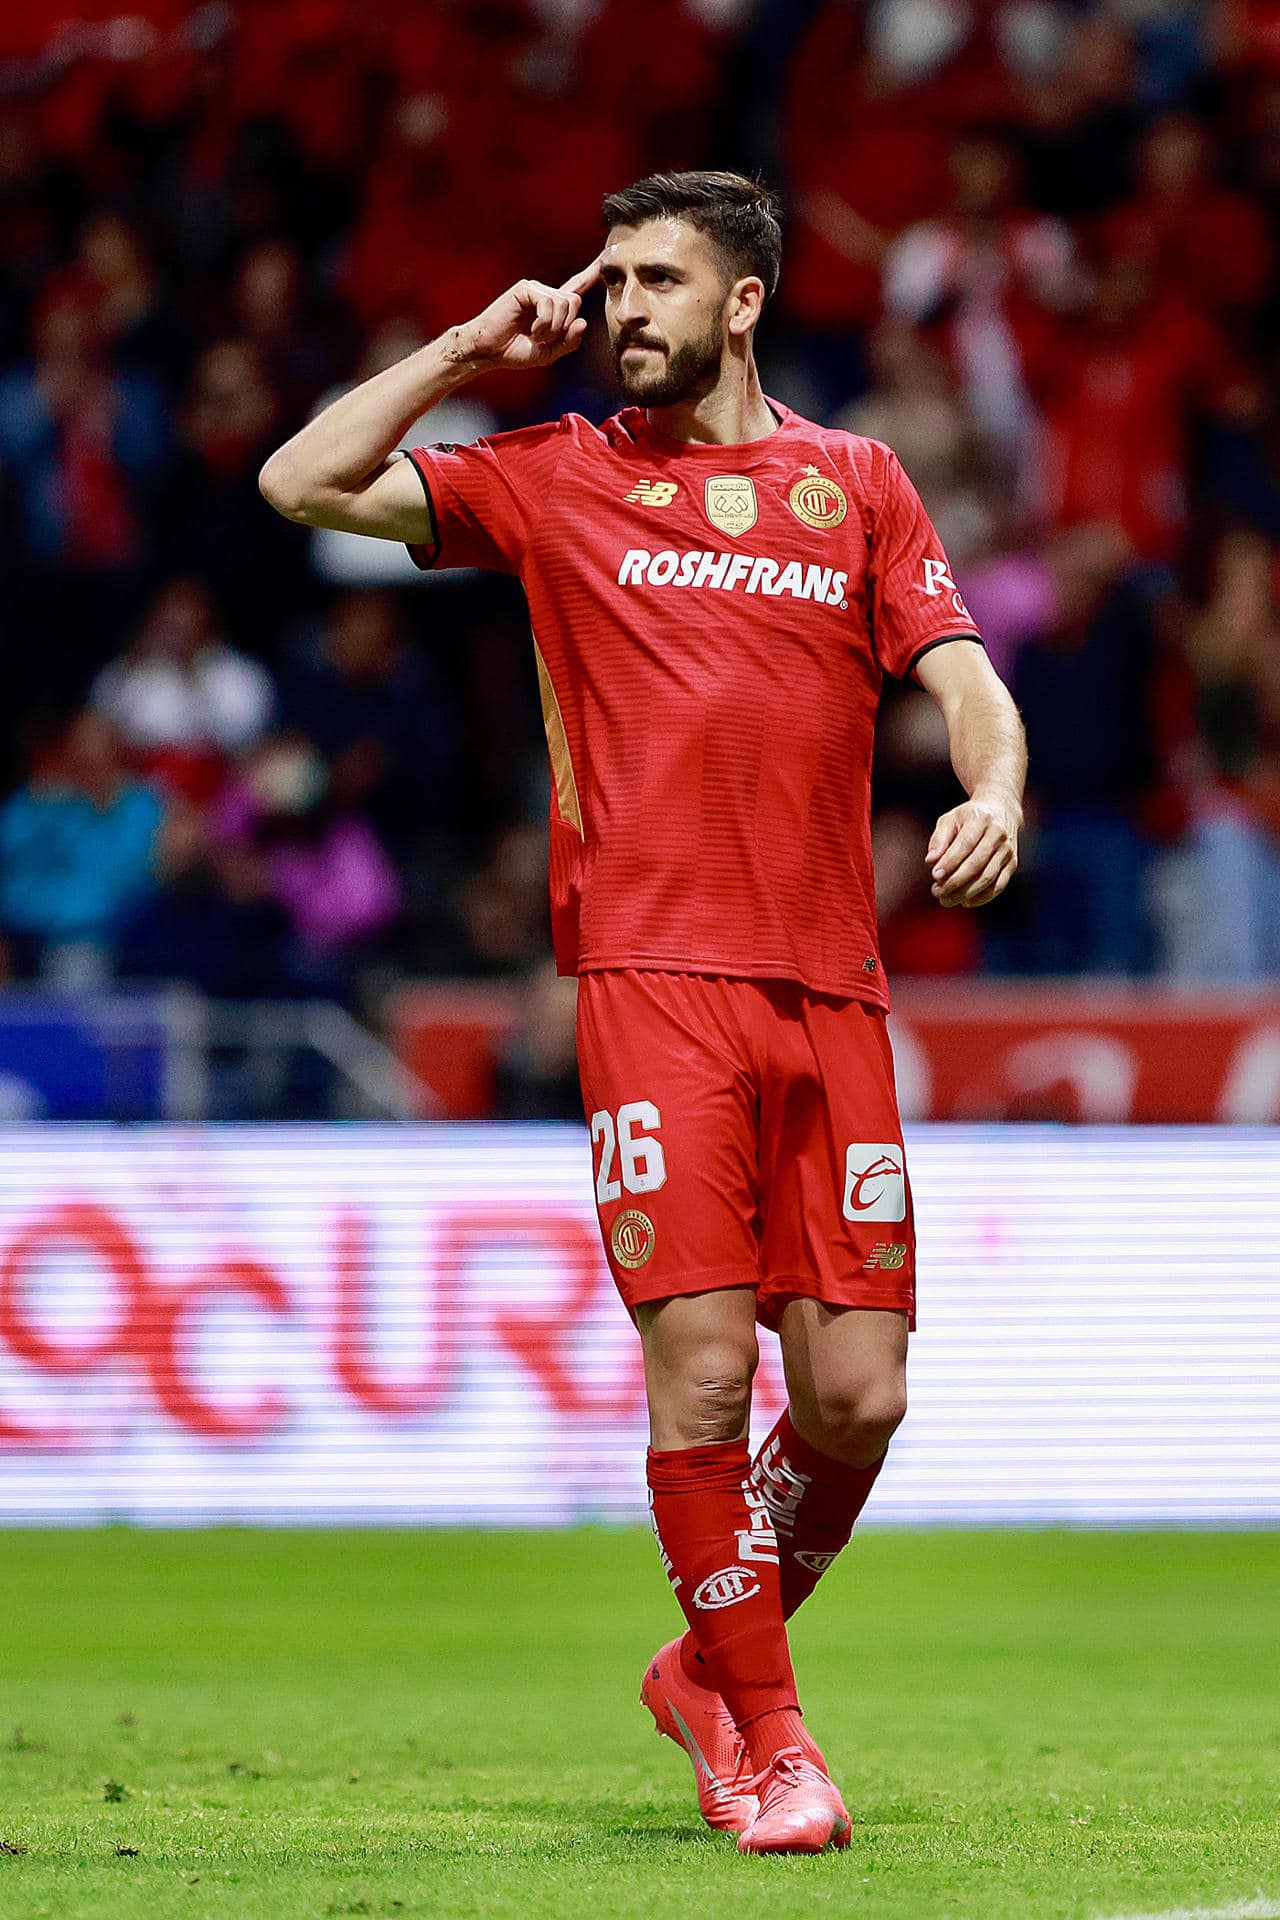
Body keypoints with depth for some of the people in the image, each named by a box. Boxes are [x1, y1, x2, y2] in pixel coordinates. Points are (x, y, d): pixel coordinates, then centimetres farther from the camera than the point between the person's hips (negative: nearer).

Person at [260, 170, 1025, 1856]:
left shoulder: (856, 482, 16)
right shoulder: (557, 478, 11)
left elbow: (962, 677, 10)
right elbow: (305, 482, 6)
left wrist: (992, 796, -11)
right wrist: (473, 353, 7)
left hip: (832, 986, 2)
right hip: (654, 972, -2)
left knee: (857, 1391, -2)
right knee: (701, 1363, -12)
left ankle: (710, 1666, 22)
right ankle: (762, 1732, 3)